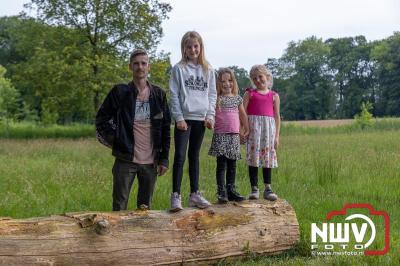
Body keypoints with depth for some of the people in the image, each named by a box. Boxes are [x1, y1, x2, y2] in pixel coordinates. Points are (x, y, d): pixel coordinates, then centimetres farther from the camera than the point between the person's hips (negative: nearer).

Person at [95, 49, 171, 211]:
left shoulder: (158, 94, 5)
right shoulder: (120, 92, -1)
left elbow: (165, 129, 6)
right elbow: (101, 118, 7)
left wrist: (164, 159, 2)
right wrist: (113, 139, -2)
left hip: (151, 161, 2)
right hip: (125, 160, -2)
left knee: (145, 207, 12)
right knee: (119, 206, 1)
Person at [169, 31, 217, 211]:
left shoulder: (208, 70, 11)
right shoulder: (179, 69, 1)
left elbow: (212, 94, 11)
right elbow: (174, 95, -3)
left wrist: (210, 116, 0)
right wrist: (179, 118, -11)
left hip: (200, 119, 4)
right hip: (184, 118, -3)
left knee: (194, 156, 11)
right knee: (180, 156, -8)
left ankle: (194, 194, 15)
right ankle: (176, 196, -8)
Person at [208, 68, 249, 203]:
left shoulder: (237, 99, 12)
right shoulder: (216, 99, 0)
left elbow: (243, 115, 19)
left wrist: (246, 129, 19)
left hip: (234, 135, 4)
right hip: (220, 135, -4)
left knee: (232, 165, 9)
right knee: (221, 164, -5)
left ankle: (231, 190, 16)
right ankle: (221, 192, -2)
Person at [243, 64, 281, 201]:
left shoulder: (274, 96, 11)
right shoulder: (250, 94, 7)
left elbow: (277, 116, 11)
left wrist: (277, 136, 6)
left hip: (269, 126, 1)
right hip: (253, 126, -1)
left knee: (268, 156, 3)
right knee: (253, 156, -2)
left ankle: (268, 189, 7)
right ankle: (254, 188, 3)